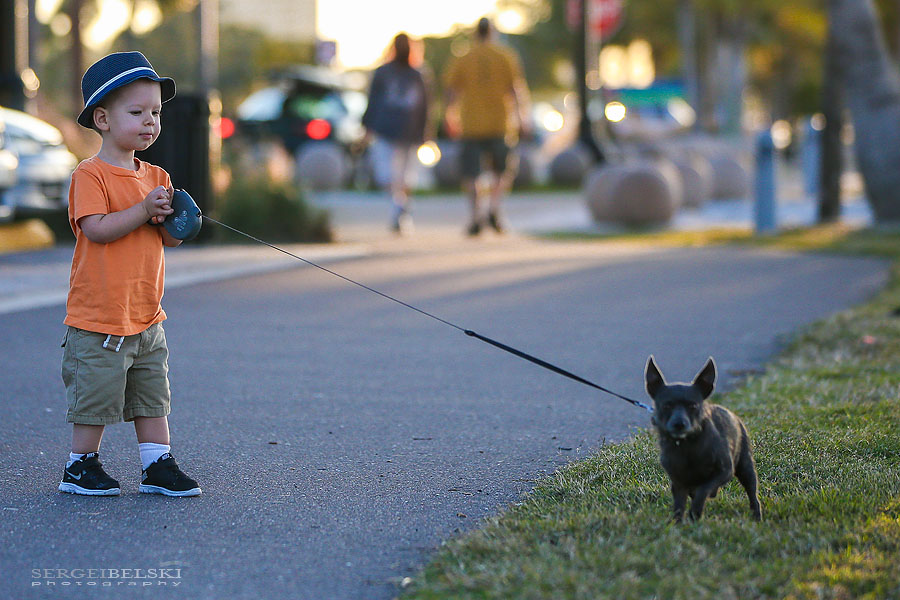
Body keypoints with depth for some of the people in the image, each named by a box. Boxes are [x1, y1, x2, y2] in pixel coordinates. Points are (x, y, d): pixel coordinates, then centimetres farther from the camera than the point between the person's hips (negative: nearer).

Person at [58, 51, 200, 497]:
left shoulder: (155, 177, 10)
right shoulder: (90, 175, -11)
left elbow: (172, 239, 9)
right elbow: (97, 229, -23)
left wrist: (170, 216, -12)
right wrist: (145, 209, -23)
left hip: (147, 319, 7)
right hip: (98, 319, -7)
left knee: (152, 396, 10)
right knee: (95, 398, 1)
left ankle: (158, 467, 18)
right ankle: (80, 467, 15)